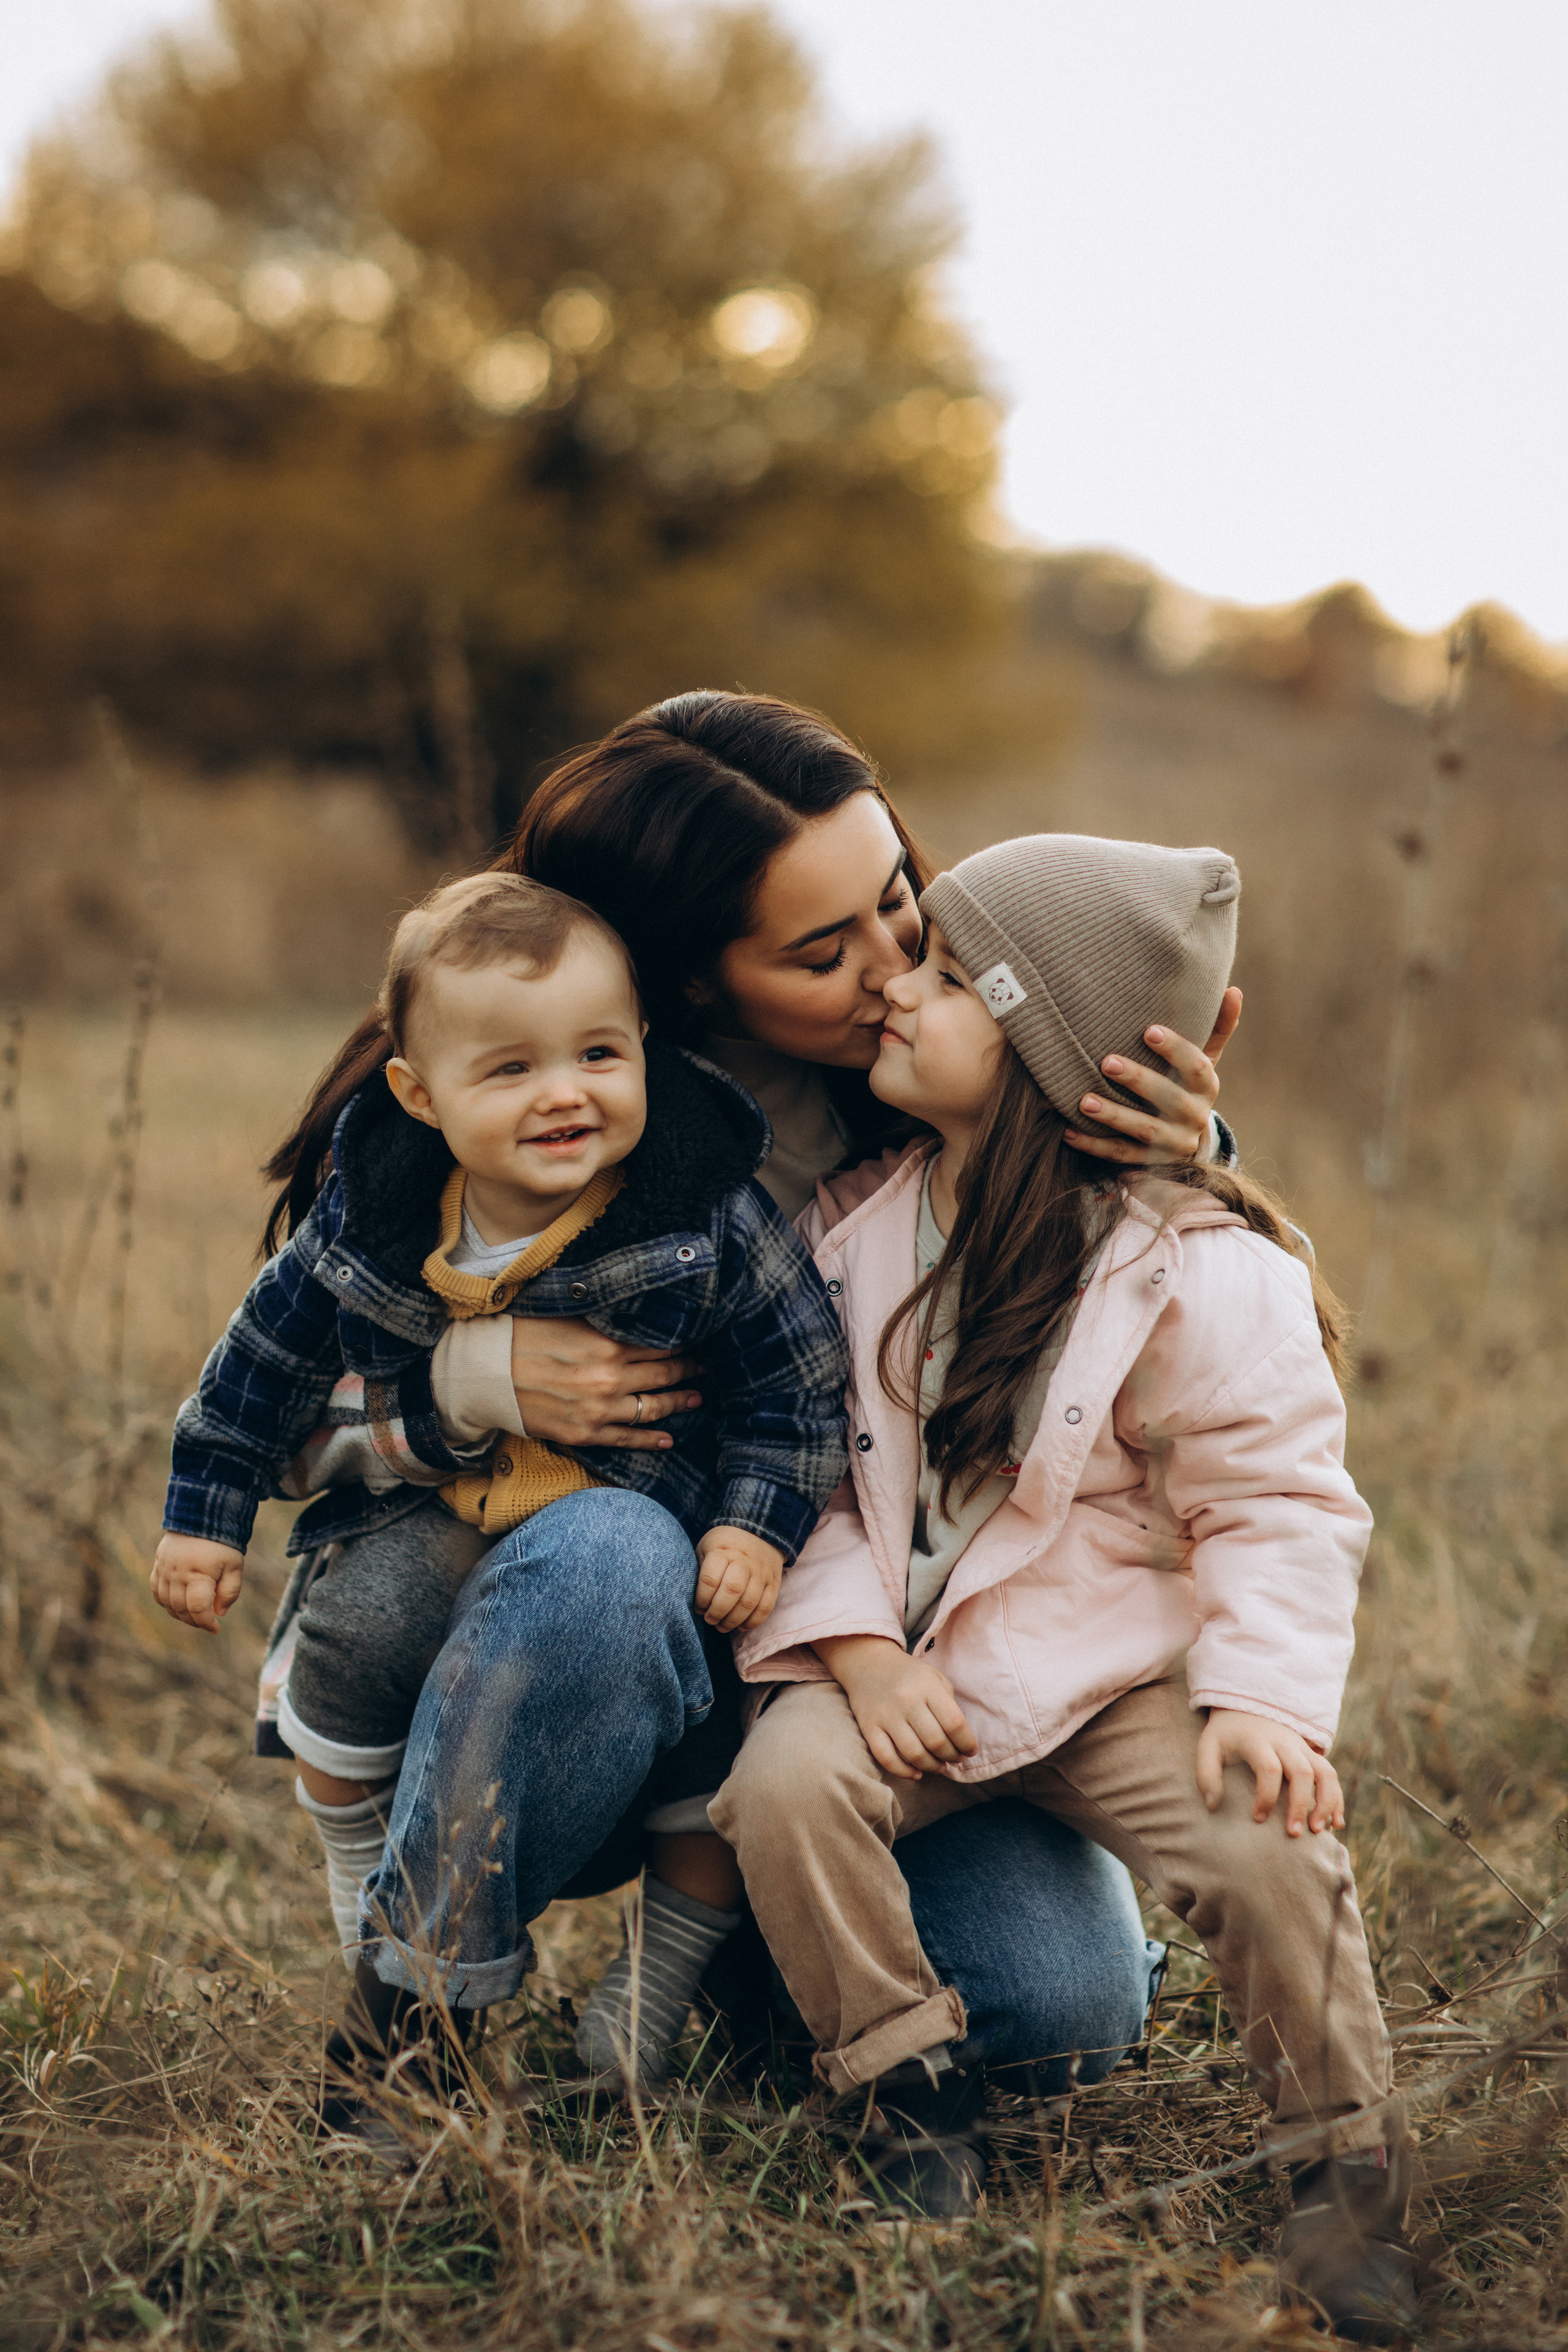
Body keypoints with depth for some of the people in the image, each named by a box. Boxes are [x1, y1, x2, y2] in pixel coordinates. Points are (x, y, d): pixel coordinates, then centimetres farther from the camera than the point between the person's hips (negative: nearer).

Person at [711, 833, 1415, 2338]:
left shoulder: (1198, 1272, -14)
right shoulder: (849, 1213, -1)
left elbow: (1278, 1503, -8)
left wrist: (1268, 1693, -22)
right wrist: (857, 1645, -11)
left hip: (1110, 1663, -3)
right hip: (899, 1655, 3)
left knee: (1264, 1849, -25)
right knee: (785, 1785, -25)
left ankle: (1343, 2165, 2)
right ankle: (918, 2101, -2)